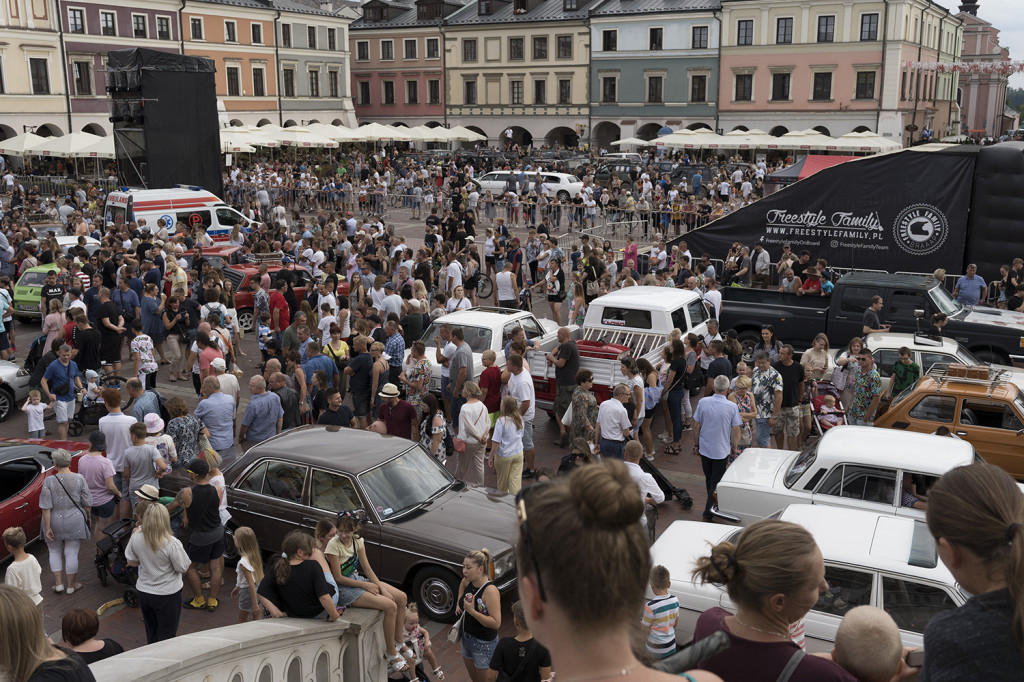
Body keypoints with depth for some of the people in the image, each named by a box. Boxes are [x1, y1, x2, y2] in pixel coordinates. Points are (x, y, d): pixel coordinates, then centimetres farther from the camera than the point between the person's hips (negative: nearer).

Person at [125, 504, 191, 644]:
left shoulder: (135, 538, -12)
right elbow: (183, 568, -16)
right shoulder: (171, 543, -26)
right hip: (167, 595, -5)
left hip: (143, 592, 5)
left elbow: (131, 562, 2)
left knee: (151, 633, 24)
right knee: (166, 635, 13)